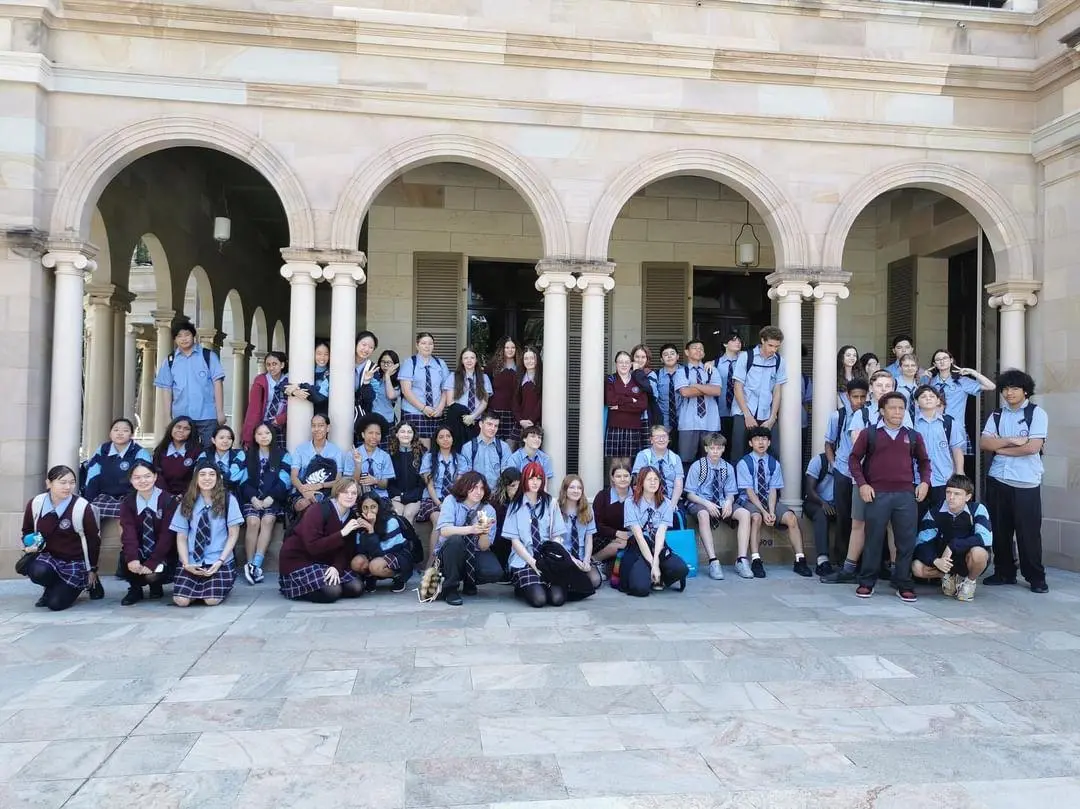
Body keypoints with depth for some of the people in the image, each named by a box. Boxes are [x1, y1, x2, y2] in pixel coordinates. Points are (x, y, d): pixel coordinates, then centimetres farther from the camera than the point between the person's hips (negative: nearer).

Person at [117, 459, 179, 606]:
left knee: (153, 574, -30)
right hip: (140, 551, 3)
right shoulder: (127, 503, -1)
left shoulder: (169, 500, -12)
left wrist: (151, 563, -26)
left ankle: (156, 585, 10)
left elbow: (167, 534, -17)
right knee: (125, 557, -29)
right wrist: (132, 558, -34)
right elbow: (128, 532, -16)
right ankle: (135, 589, 1)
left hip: (163, 553, -3)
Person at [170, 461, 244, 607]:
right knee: (181, 600, -16)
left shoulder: (228, 500, -2)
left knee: (212, 600, -20)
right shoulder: (187, 503, 6)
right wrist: (186, 563, -10)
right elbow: (181, 537, 5)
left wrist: (220, 561, -12)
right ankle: (199, 588, 17)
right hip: (192, 561, 2)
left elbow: (233, 535, -2)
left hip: (218, 561, -2)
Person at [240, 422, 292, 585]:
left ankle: (255, 564, -36)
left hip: (273, 498, -1)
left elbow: (284, 481, -2)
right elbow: (245, 480, 4)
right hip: (252, 498, 1)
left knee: (267, 520, -30)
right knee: (253, 521, -28)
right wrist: (253, 498, -13)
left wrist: (270, 498, -16)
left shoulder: (283, 455, 9)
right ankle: (250, 564, -28)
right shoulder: (248, 456, 15)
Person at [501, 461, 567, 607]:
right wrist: (533, 562, -11)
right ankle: (522, 587, 9)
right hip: (524, 561, -1)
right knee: (538, 599, -24)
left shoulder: (550, 503, 7)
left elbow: (557, 536, 5)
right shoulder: (516, 505, 4)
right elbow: (514, 540, -1)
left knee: (558, 598, -22)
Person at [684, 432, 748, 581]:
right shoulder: (697, 466, -4)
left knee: (744, 513, -23)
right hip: (699, 503, -4)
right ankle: (713, 562, -42)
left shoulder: (728, 467, 7)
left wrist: (728, 502, -15)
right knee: (703, 515, -39)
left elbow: (730, 493, 10)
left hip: (721, 503, 4)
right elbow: (690, 494, -5)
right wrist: (707, 504, -22)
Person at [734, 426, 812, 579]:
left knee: (791, 518, -21)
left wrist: (771, 511, -18)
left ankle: (800, 560, -17)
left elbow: (773, 490, -2)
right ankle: (756, 561, -34)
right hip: (750, 501, -4)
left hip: (769, 501, 4)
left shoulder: (774, 464, 6)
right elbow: (749, 491, -11)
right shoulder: (744, 463, -5)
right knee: (756, 518, -36)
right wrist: (764, 512, -22)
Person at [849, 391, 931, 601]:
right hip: (877, 494, -2)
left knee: (906, 541, 3)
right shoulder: (869, 433, 4)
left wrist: (924, 481, 7)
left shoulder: (913, 436, 12)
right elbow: (854, 458, 6)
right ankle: (866, 583, 13)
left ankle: (904, 585, 14)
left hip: (906, 495, 2)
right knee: (873, 539, 3)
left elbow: (924, 461, 23)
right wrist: (862, 484, -5)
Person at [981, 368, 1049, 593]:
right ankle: (1004, 572, 21)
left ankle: (1036, 577, 12)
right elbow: (985, 443, 0)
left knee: (1028, 532, 0)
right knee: (1000, 530, 9)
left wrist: (1001, 448, -5)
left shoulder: (1037, 413, -2)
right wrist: (1012, 441, -12)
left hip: (1026, 483, -4)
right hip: (997, 480, 4)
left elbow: (1033, 447, -13)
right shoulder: (996, 415, 11)